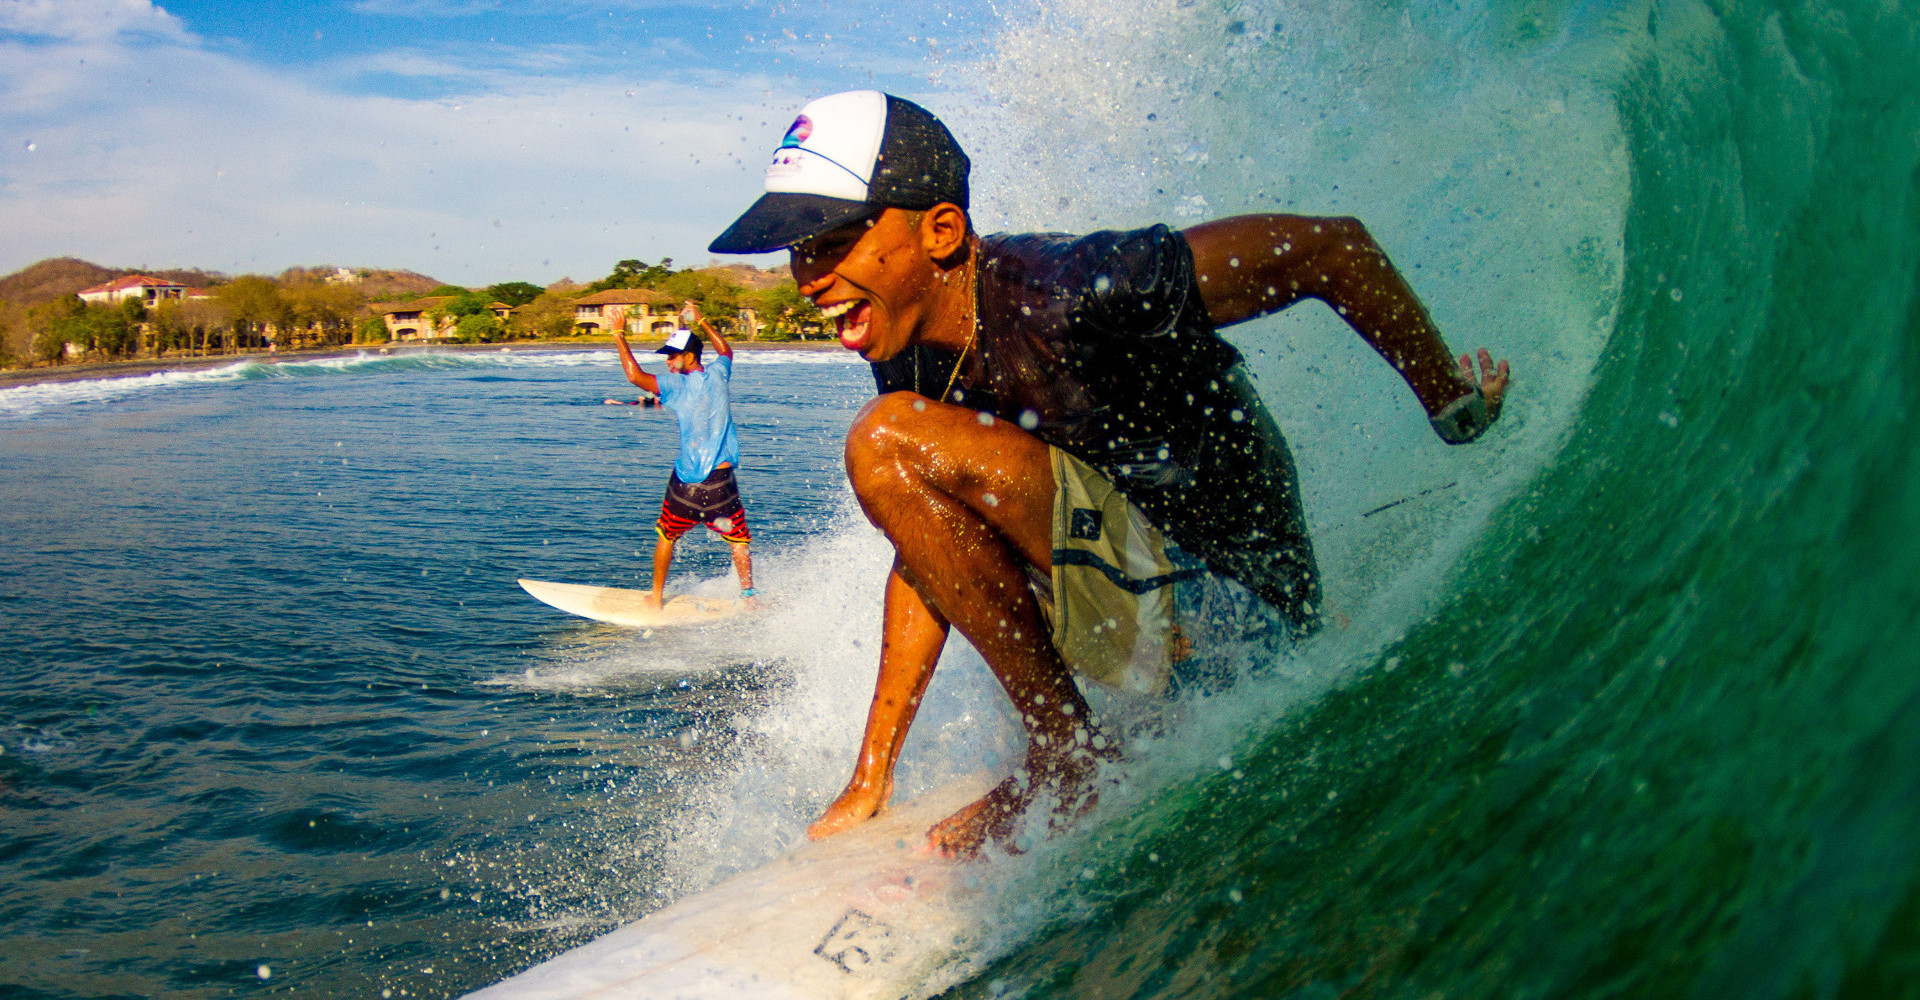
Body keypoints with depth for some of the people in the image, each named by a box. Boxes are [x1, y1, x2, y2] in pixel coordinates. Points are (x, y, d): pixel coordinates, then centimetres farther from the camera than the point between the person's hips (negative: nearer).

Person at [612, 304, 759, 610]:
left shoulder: (679, 386, -12)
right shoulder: (718, 374, 2)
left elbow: (635, 375, -20)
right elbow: (726, 351, 25)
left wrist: (619, 338, -9)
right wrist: (701, 321, 32)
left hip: (686, 483, -2)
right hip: (722, 481, 2)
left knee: (666, 537, 18)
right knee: (739, 540, 11)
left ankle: (657, 597, 26)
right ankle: (748, 595, 5)